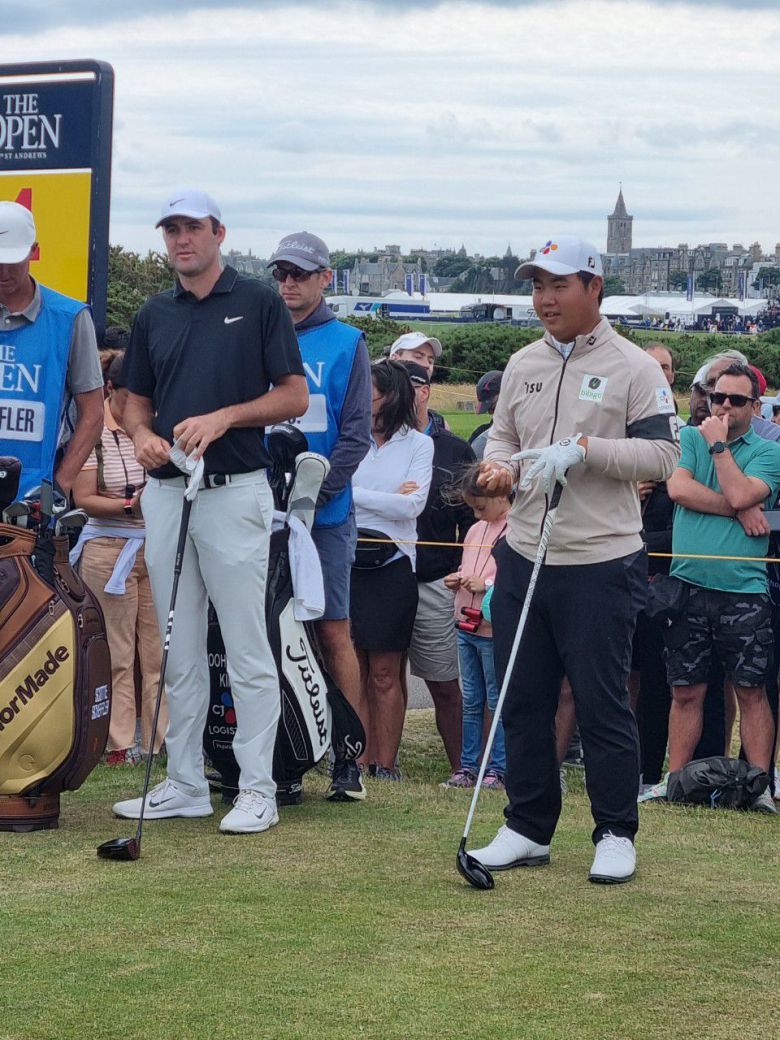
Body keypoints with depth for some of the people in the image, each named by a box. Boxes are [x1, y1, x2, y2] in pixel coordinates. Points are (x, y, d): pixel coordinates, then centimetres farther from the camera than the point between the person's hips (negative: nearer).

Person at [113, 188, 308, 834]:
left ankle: (257, 790, -1)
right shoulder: (154, 316, 15)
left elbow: (294, 396, -3)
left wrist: (222, 418, -15)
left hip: (234, 490, -5)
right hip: (165, 491, 6)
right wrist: (143, 434, -5)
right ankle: (185, 784, 15)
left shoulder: (258, 303, 0)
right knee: (179, 649, 9)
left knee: (247, 647, -5)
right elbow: (138, 401, 18)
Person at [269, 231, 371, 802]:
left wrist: (314, 492, -13)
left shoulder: (346, 343, 3)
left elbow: (356, 433, -3)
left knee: (333, 632, -3)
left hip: (326, 513, -3)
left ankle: (349, 758, 0)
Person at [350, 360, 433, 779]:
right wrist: (388, 498, -6)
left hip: (392, 563, -2)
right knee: (351, 669, 1)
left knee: (385, 673, 0)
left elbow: (412, 505, -7)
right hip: (346, 559, 2)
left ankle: (385, 761, 4)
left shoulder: (418, 444, 5)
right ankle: (356, 758, 5)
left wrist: (354, 494, -7)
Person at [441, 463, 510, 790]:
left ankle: (498, 769, 5)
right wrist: (456, 580, 9)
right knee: (471, 702, 12)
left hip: (495, 630, -8)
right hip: (466, 626, 8)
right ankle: (468, 766, 18)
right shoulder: (475, 530, 16)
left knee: (498, 702, -1)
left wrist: (487, 584, -19)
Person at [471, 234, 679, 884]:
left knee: (602, 703, -1)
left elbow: (663, 452, -9)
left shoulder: (633, 367, -4)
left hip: (600, 565, -6)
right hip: (524, 559, 6)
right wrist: (500, 465, -2)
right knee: (523, 698, 9)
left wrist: (585, 449, -19)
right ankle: (528, 829, 19)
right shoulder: (523, 366, 13)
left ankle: (616, 834, 10)